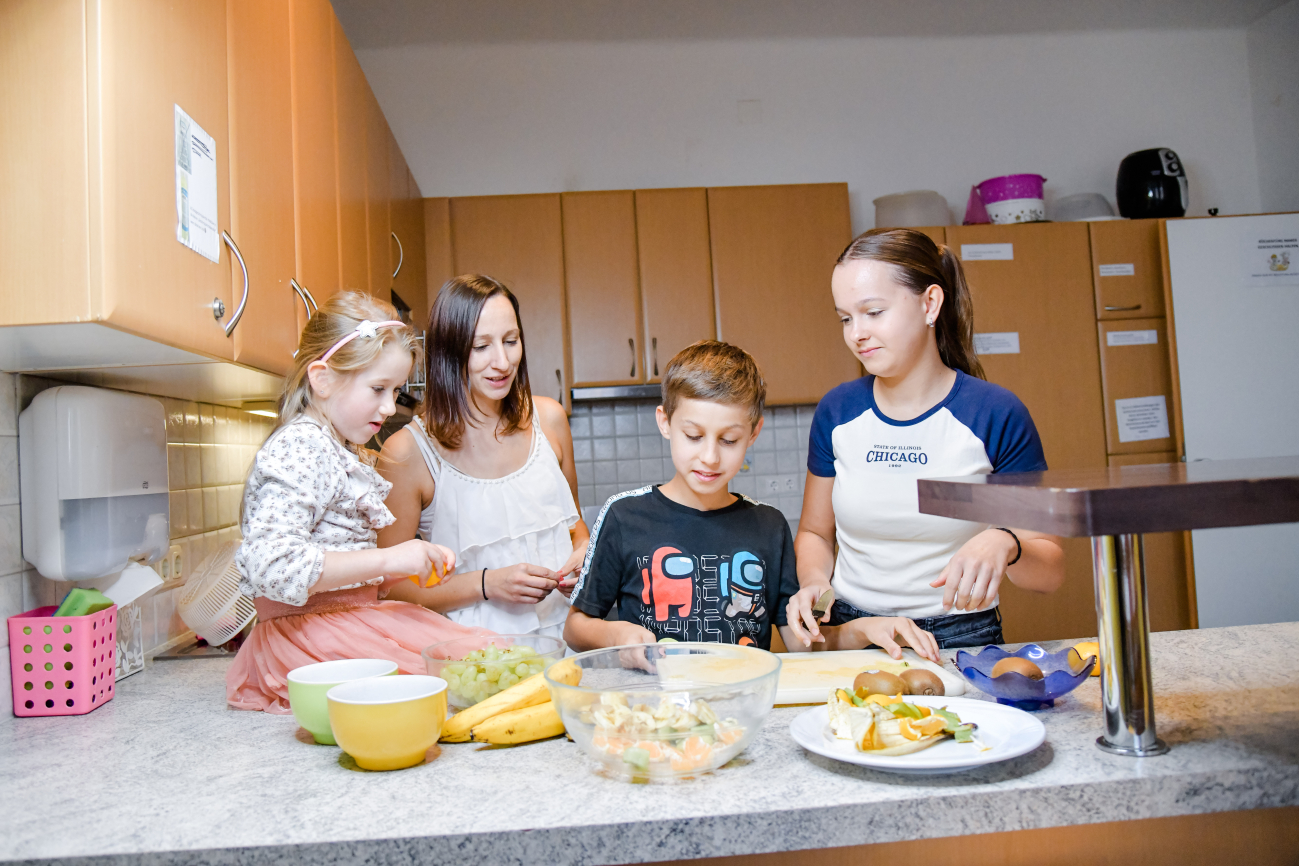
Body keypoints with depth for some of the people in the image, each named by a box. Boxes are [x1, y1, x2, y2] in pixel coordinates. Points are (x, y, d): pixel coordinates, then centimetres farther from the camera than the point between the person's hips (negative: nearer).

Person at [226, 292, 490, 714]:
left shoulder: (347, 454, 19)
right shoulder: (299, 448, -13)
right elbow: (273, 566, -26)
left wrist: (414, 562, 7)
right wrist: (389, 559, -25)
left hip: (346, 618, 9)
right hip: (307, 630, -9)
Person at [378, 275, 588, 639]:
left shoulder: (548, 419, 7)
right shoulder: (408, 452, -7)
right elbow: (391, 588, -3)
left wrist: (585, 550, 2)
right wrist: (486, 584, -13)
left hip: (562, 631, 4)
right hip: (477, 649, -3)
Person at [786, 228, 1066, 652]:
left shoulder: (997, 414, -7)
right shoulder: (836, 411, 2)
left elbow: (1050, 571, -3)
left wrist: (1005, 544, -24)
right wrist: (814, 581, -7)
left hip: (961, 640, -1)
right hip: (849, 633, 2)